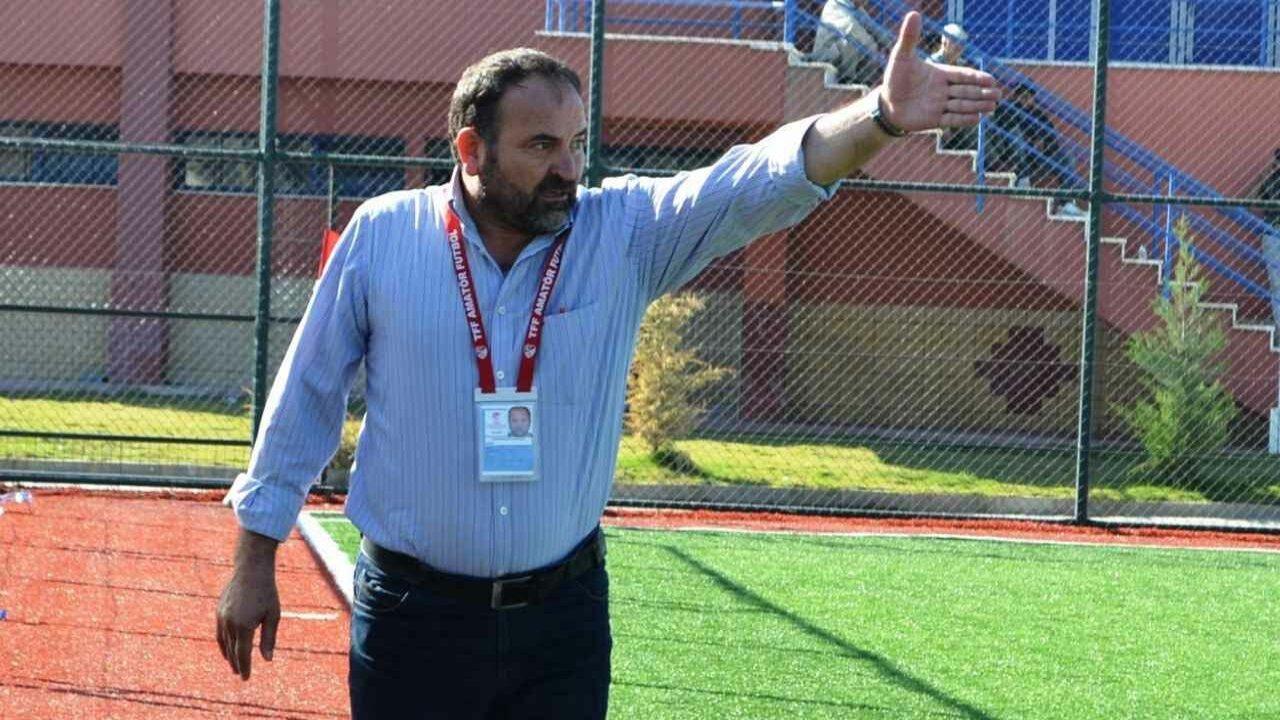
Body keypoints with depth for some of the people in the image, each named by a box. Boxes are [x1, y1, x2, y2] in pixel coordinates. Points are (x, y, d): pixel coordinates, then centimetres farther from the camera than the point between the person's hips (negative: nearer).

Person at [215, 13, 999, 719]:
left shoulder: (625, 235, -3)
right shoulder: (382, 234, -4)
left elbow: (756, 183, -19)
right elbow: (308, 395, 5)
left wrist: (880, 117, -37)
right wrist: (255, 560, 7)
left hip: (564, 612, 2)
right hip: (413, 614, -1)